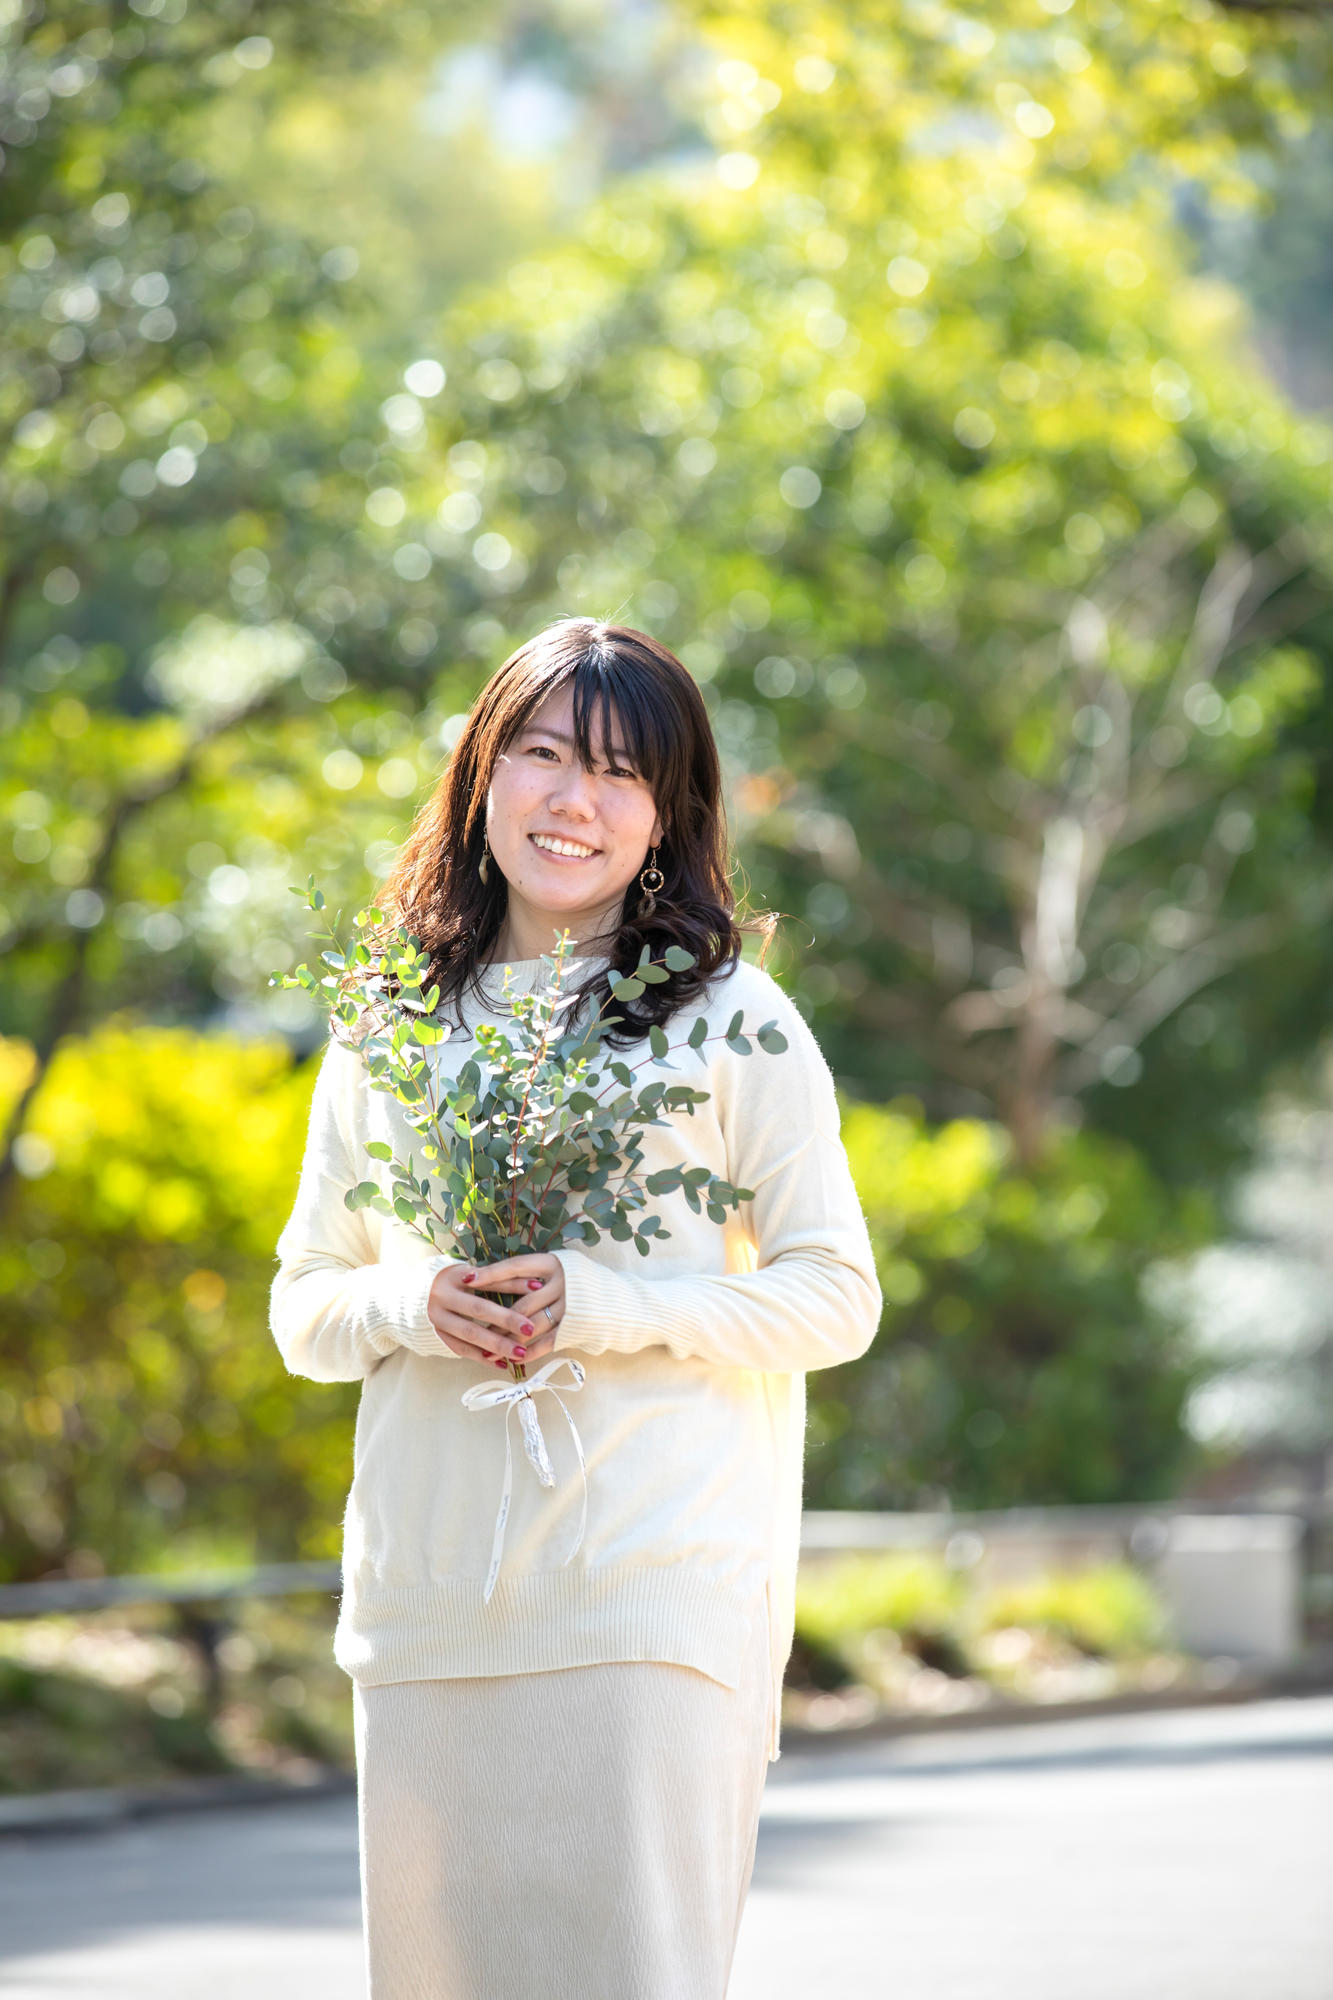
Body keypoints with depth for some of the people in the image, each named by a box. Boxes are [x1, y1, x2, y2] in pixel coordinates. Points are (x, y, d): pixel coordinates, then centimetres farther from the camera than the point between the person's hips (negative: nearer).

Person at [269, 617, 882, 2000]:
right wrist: (413, 1304, -7)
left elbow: (836, 1297, 1)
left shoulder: (729, 1017, 3)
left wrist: (605, 1306, -13)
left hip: (657, 1593, -3)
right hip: (425, 1603, 4)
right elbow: (301, 1309, 16)